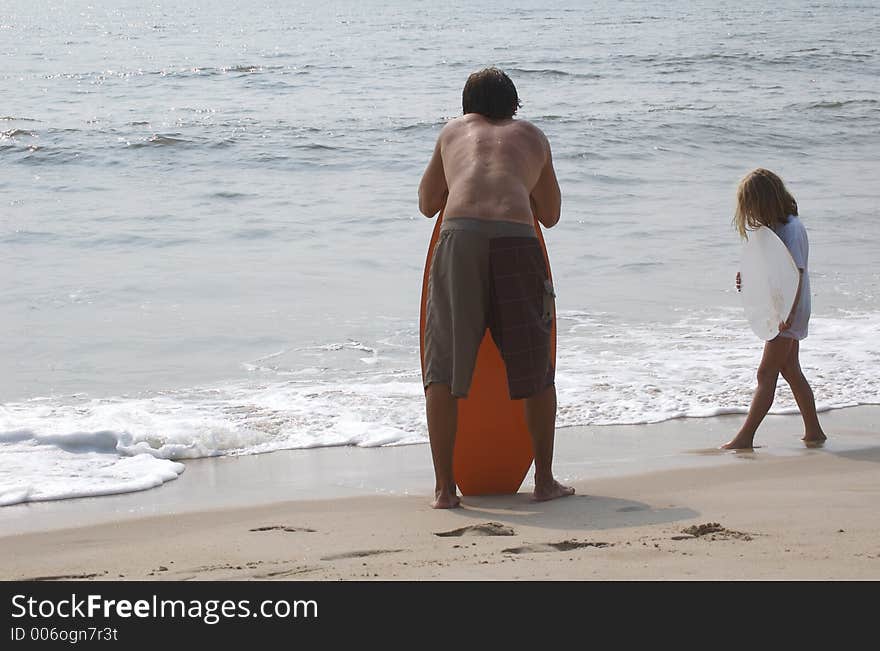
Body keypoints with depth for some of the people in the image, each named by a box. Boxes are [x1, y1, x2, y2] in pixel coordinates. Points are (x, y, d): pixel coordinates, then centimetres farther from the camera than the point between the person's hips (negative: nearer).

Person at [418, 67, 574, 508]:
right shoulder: (532, 136, 28)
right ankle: (545, 480, 19)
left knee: (443, 365, 6)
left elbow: (427, 204, 37)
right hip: (516, 240, 0)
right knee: (536, 367, 14)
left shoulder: (453, 131, 28)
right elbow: (550, 215, 37)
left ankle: (444, 487, 2)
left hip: (460, 238, 0)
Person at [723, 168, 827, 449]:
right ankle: (813, 431, 21)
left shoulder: (791, 229, -19)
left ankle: (745, 436, -7)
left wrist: (790, 312, -31)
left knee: (766, 373, -8)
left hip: (789, 312, -10)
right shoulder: (770, 226, 10)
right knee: (791, 371, 14)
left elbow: (797, 274, -24)